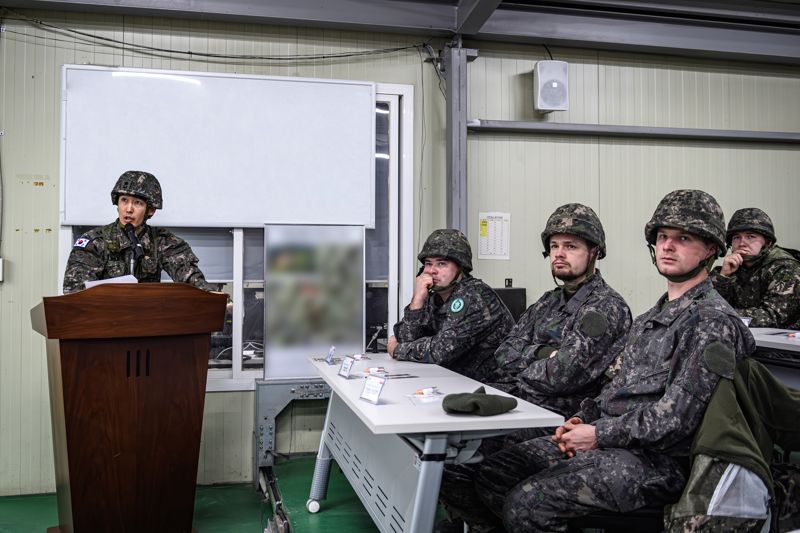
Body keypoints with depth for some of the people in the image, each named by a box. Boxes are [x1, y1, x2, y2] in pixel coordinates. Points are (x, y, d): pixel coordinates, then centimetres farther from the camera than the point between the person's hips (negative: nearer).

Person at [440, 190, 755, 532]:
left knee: (526, 502, -25)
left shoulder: (713, 321, -11)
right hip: (606, 437, 9)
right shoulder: (651, 318, 20)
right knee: (492, 473, -2)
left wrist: (598, 435, -14)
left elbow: (675, 418, -18)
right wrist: (583, 420, 4)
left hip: (656, 460, -9)